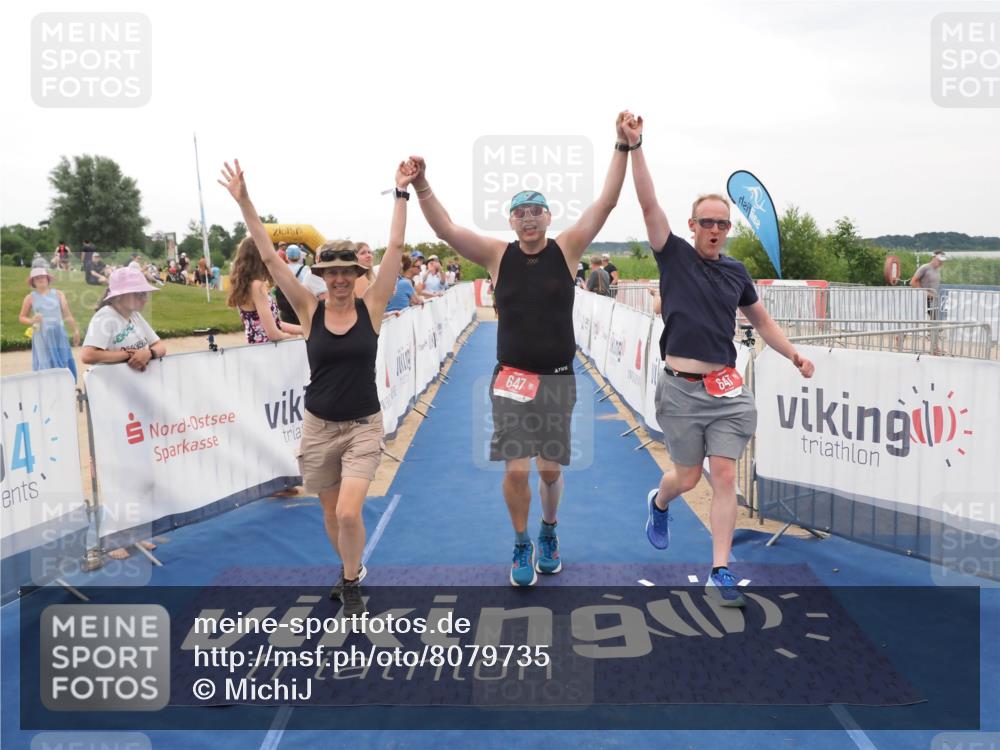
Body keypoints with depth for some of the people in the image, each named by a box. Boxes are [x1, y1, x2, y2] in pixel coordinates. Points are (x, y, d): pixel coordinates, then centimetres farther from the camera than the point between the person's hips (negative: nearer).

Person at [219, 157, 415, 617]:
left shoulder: (371, 307, -6)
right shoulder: (310, 310, -4)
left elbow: (395, 248, -11)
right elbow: (269, 257, -8)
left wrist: (401, 193, -14)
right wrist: (244, 202, -13)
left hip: (363, 427, -2)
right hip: (318, 427, 2)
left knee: (348, 514, -16)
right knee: (332, 515, 14)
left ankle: (351, 585, 12)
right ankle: (349, 572, 43)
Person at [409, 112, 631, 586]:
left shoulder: (567, 249, 0)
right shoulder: (498, 255, 0)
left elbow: (606, 203, -7)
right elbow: (445, 229, -8)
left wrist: (623, 147, -14)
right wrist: (421, 186, -21)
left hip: (558, 378, 1)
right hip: (511, 377, 0)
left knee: (550, 468, 8)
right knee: (516, 468, -5)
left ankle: (549, 532, 37)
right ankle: (521, 546, 19)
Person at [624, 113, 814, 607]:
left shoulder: (736, 271, 9)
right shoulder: (674, 256, -1)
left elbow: (761, 320, 21)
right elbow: (648, 203, -12)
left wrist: (794, 355, 9)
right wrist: (635, 147, -20)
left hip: (726, 389, 3)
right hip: (681, 389, -3)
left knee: (725, 477, -2)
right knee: (687, 477, 8)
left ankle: (720, 573, 7)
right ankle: (658, 504, 45)